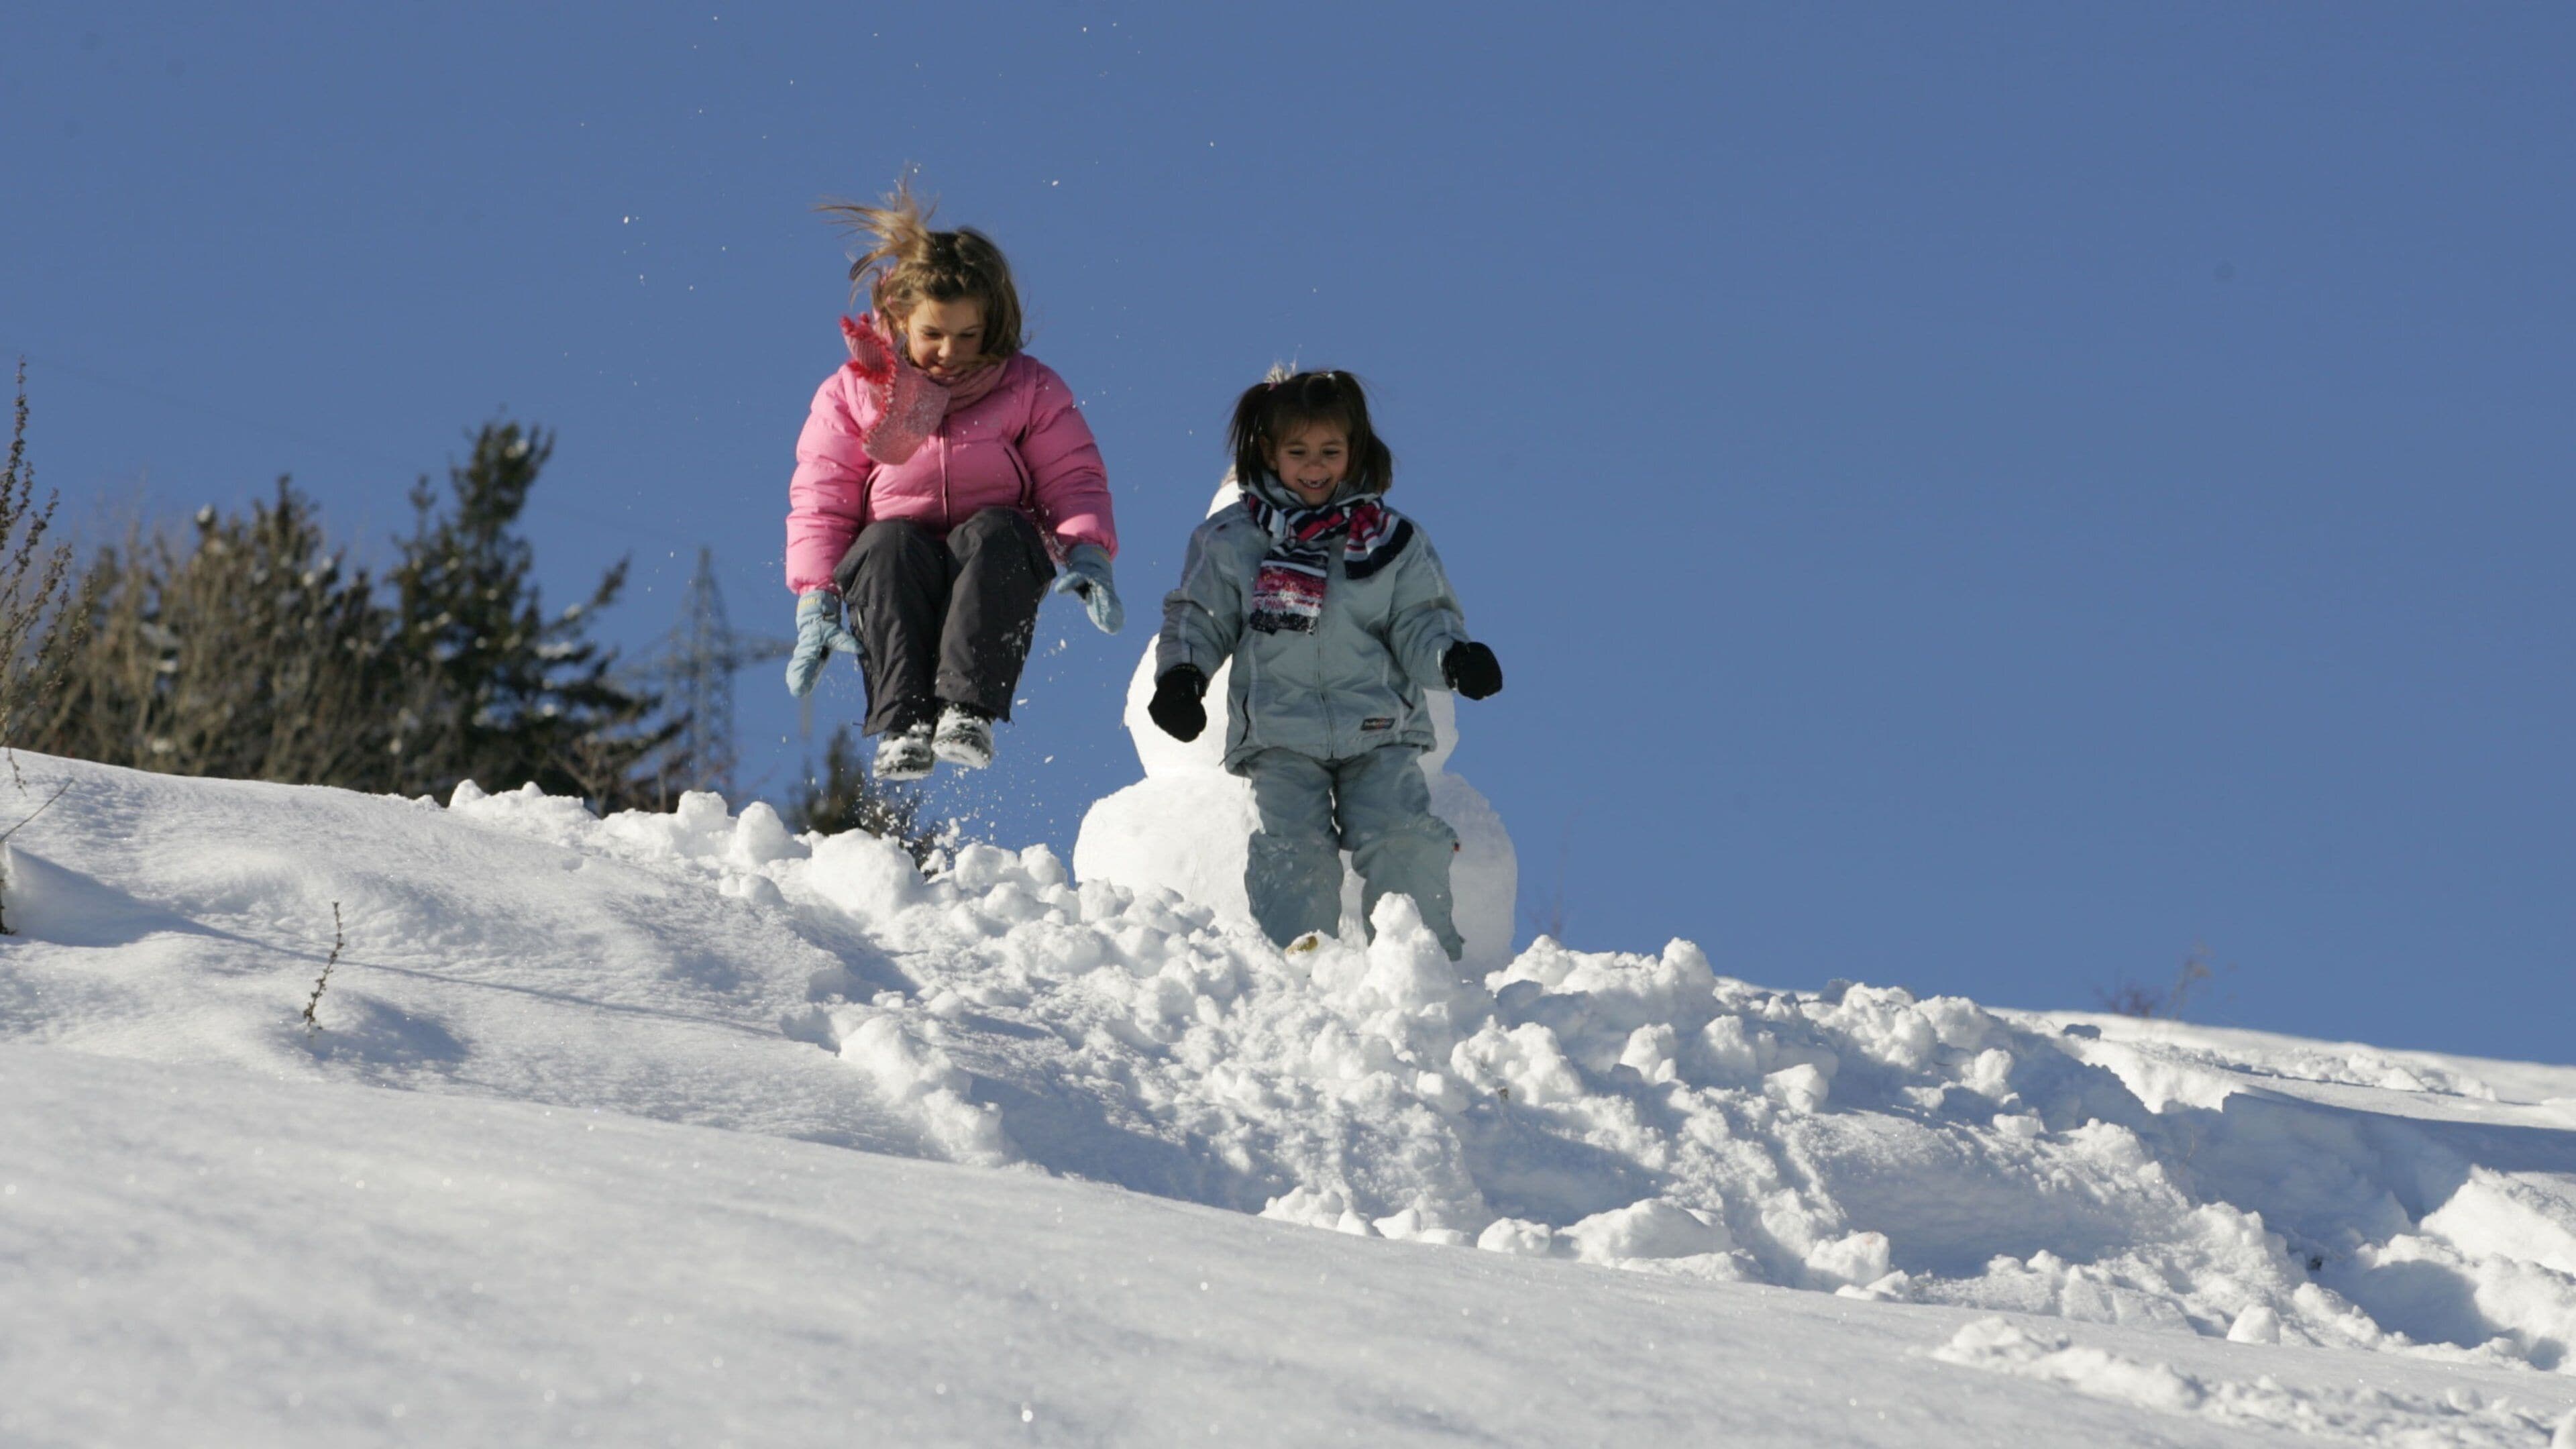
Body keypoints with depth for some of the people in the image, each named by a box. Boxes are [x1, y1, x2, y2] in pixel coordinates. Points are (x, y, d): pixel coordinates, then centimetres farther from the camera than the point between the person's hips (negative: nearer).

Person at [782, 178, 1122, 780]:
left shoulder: (1029, 390, 9)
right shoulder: (851, 393, 9)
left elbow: (1072, 479, 5)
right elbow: (821, 503, 5)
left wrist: (1086, 552, -16)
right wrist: (816, 599, -9)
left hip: (992, 571, 0)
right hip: (895, 574, 0)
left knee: (994, 531, -35)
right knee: (890, 541, -36)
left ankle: (968, 709, -48)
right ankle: (900, 724, -48)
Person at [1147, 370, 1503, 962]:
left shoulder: (1390, 539, 9)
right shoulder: (1229, 540, 8)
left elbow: (1419, 624, 9)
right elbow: (1199, 618, 16)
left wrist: (1453, 657, -13)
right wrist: (1181, 675, -3)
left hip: (1379, 729, 0)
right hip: (1279, 735, 0)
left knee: (1403, 840, -19)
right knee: (1294, 848, -21)